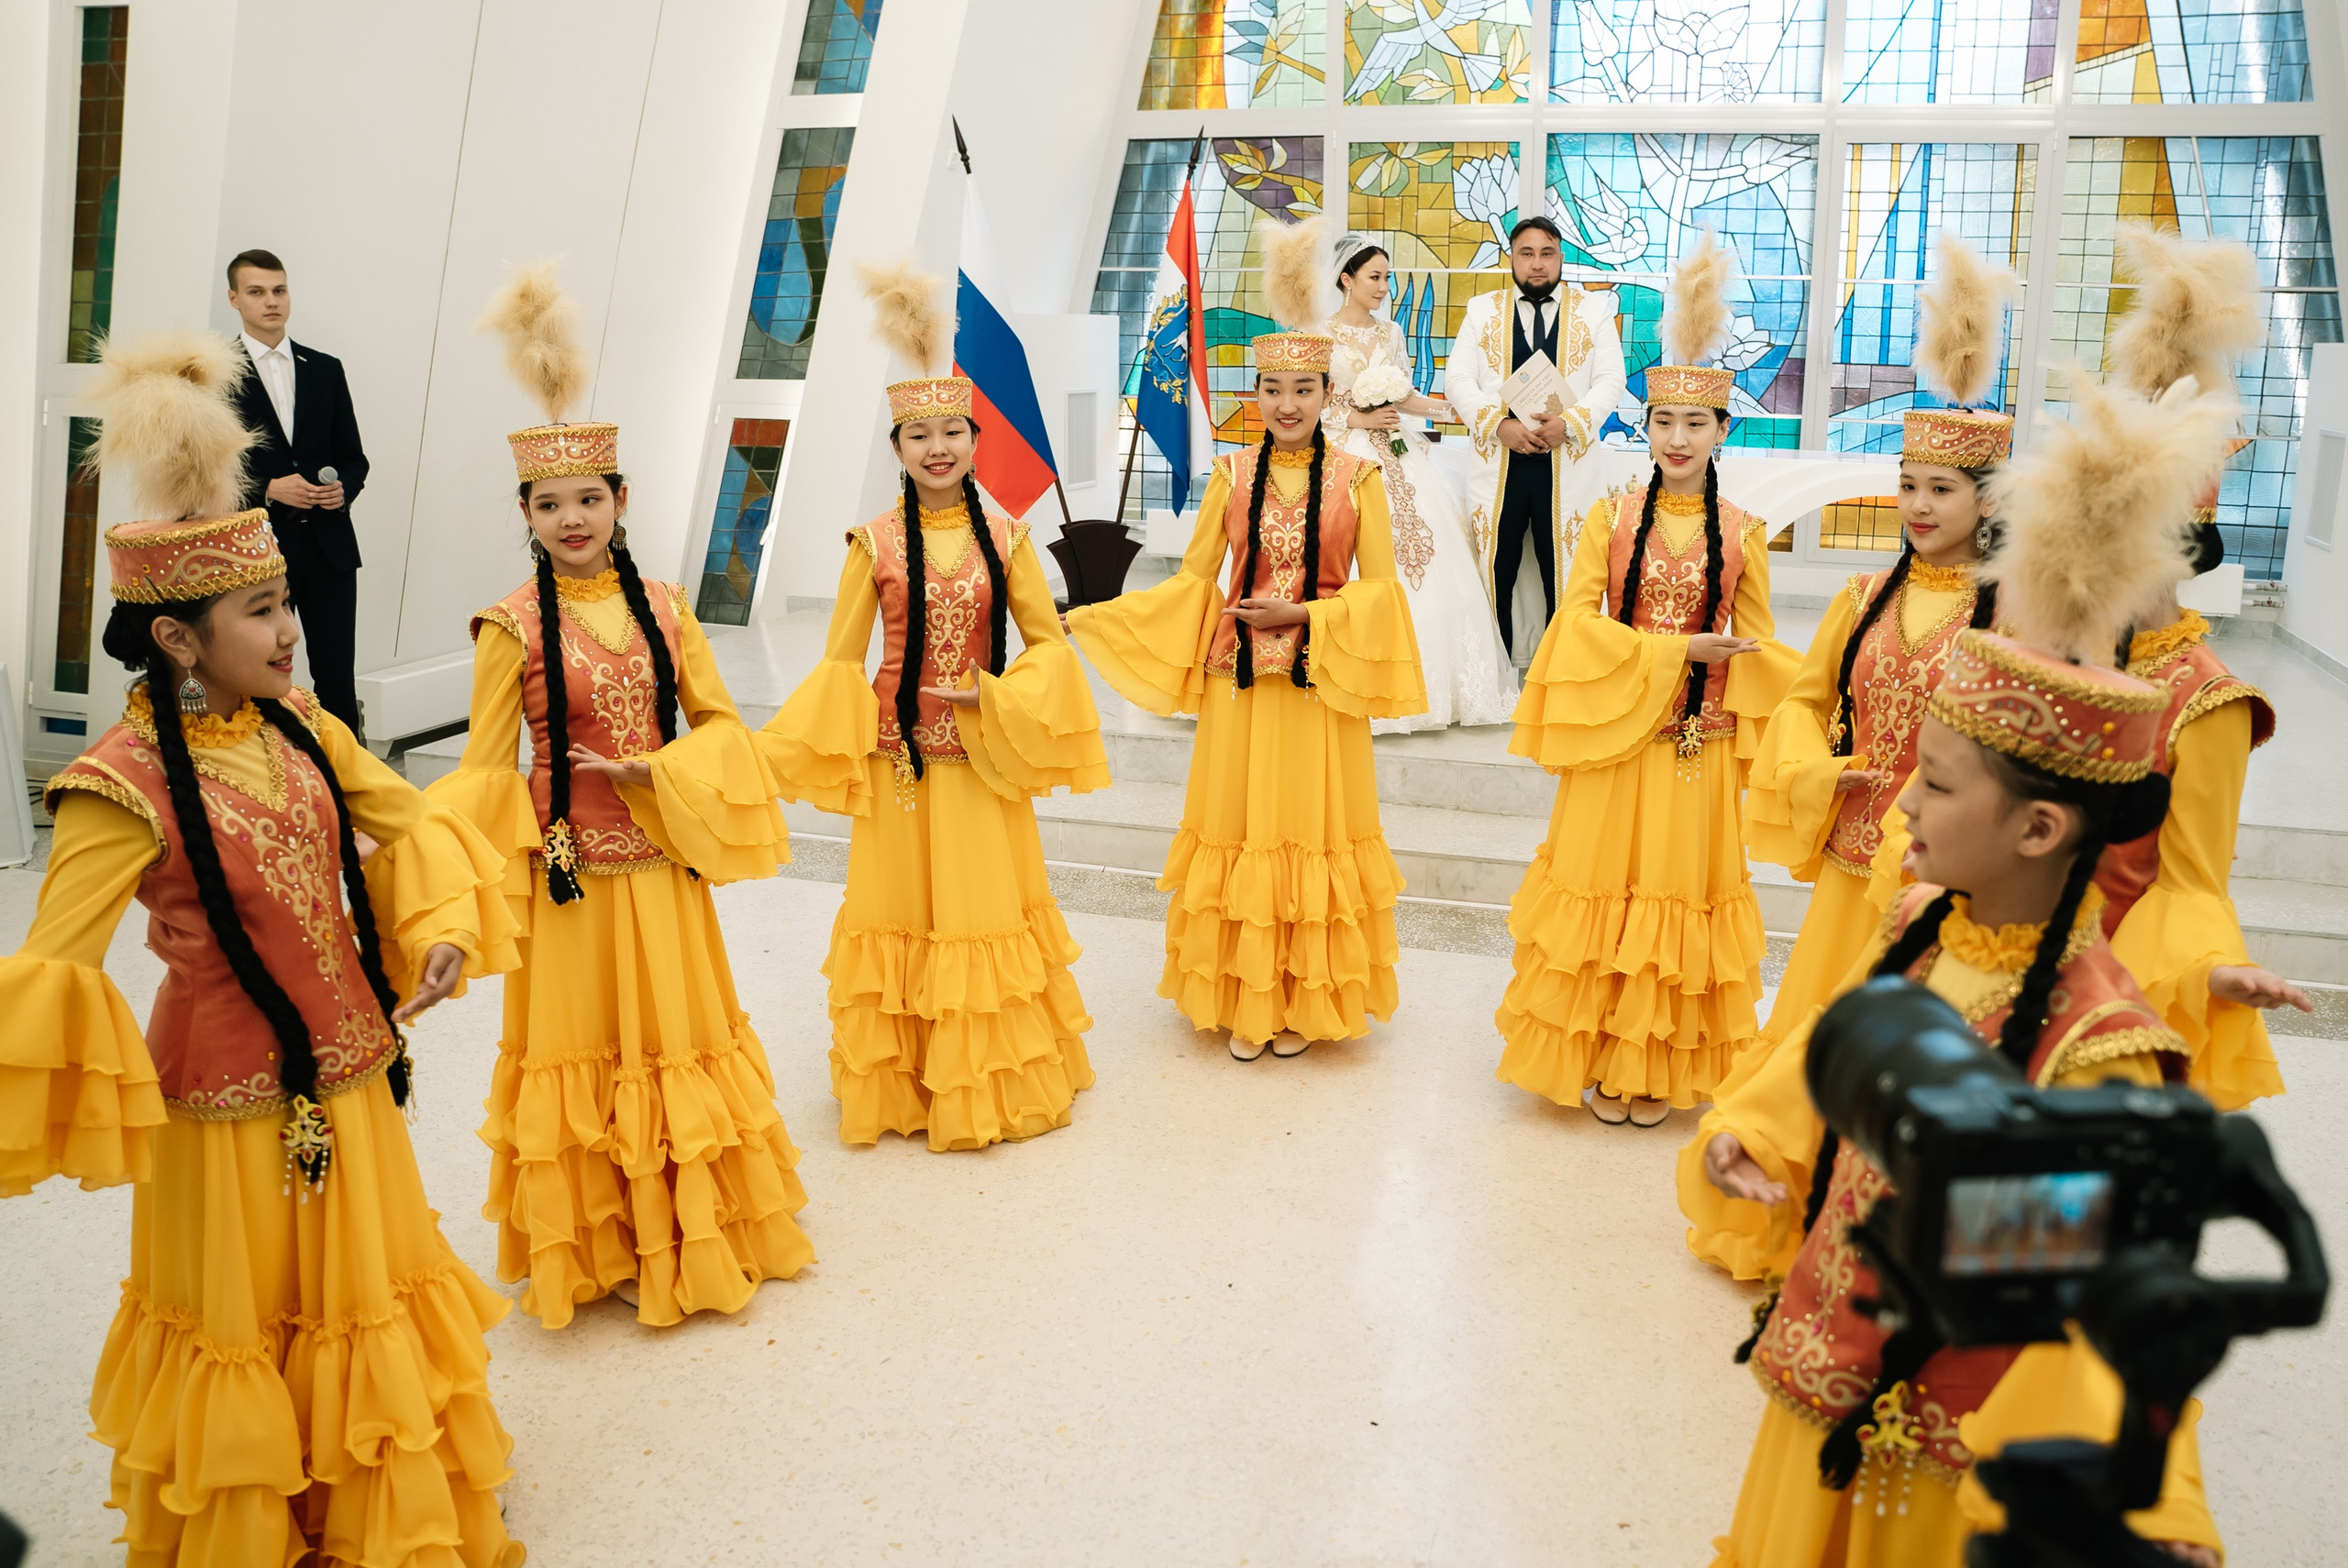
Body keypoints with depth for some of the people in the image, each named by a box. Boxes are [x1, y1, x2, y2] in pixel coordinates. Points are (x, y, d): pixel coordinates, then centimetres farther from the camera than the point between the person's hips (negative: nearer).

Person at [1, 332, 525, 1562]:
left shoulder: (293, 724, -3)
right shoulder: (126, 783, -22)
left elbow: (406, 819, 6)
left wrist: (443, 923, -9)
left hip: (350, 1086, 7)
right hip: (234, 1113, -6)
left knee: (366, 1310, 24)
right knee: (247, 1343, 14)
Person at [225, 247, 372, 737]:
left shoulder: (326, 369, 14)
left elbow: (353, 457, 15)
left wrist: (344, 488, -6)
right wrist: (267, 490, -14)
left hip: (329, 546, 3)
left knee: (337, 676, 1)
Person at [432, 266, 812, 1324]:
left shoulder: (662, 605, 0)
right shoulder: (515, 625, -10)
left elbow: (719, 722, 4)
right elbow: (484, 771, -8)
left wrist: (654, 773, -13)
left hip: (662, 867, 4)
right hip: (571, 872, -4)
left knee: (677, 1036, 17)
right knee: (586, 1050, 10)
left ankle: (693, 1234, 37)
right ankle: (601, 1248, 29)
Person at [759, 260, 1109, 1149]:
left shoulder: (1005, 538, -2)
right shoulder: (874, 543, -5)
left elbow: (1048, 642, 4)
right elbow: (840, 663, -2)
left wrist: (993, 697, -12)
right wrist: (771, 754, -8)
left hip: (984, 758, 1)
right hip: (899, 758, -1)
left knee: (985, 913, 11)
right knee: (904, 918, 10)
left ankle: (992, 1082, 29)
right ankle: (905, 1086, 26)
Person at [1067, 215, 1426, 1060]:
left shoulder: (1356, 477, -2)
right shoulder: (1231, 473, 3)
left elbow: (1379, 586, -3)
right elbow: (1192, 581, 4)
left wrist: (1301, 614, -16)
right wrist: (1089, 618, -3)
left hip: (1322, 685, -1)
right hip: (1239, 681, 2)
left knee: (1314, 832, 6)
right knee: (1241, 829, 6)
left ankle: (1306, 1000, 21)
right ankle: (1245, 999, 20)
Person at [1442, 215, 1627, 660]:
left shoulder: (1594, 309, 9)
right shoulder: (1482, 310, 10)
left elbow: (1611, 379, 2)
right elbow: (1458, 378, 2)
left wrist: (1571, 422, -16)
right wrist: (1499, 424, -14)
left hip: (1569, 466, 0)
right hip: (1498, 464, 1)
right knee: (1492, 577, 3)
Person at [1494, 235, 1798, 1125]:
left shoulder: (1743, 533, 2)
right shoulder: (1610, 519, 0)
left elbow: (1758, 644, 9)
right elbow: (1578, 620, -6)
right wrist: (1678, 650, -14)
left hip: (1699, 742, 1)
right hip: (1615, 732, -1)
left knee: (1683, 891, 8)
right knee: (1606, 884, 4)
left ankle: (1662, 1067, 22)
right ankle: (1603, 1059, 19)